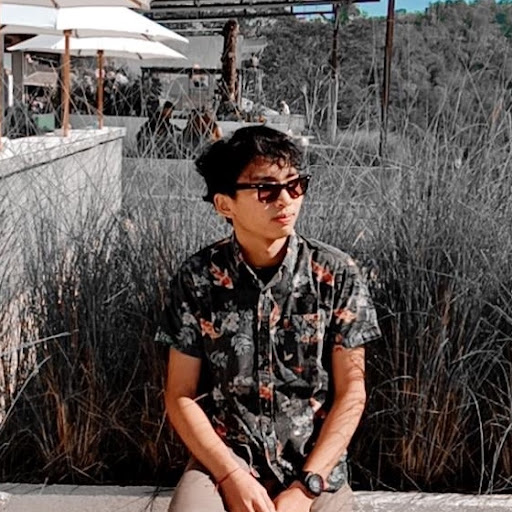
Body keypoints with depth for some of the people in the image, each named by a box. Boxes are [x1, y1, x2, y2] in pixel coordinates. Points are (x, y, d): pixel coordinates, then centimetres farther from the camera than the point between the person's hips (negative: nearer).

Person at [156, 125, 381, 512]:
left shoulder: (337, 274, -5)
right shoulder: (197, 279, -5)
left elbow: (351, 392, -4)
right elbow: (181, 396, -2)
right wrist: (232, 477, -13)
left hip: (315, 469, 1)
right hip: (223, 459, 0)